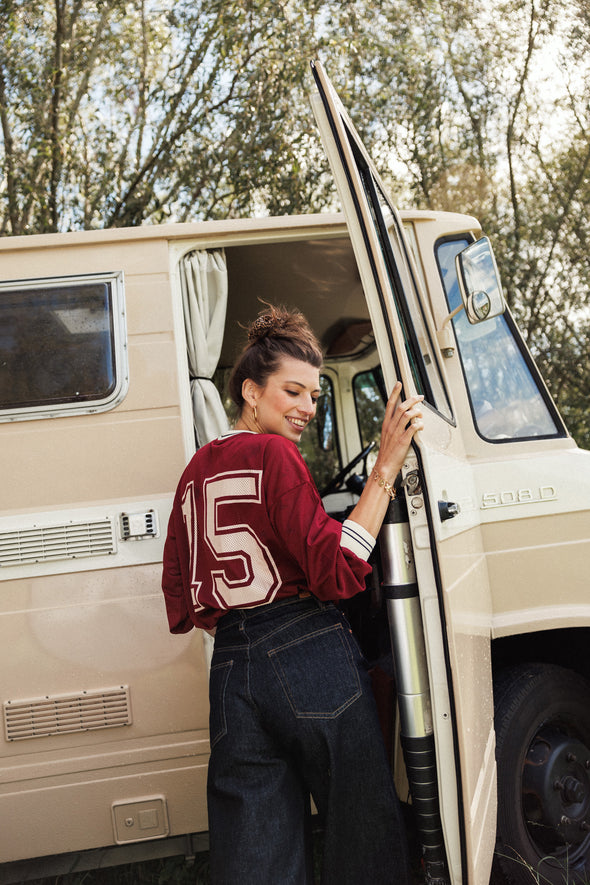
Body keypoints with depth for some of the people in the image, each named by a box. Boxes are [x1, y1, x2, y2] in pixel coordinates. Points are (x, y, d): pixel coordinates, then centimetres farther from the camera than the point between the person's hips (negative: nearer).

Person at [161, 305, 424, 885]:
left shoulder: (195, 472, 13)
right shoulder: (273, 454, -8)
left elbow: (183, 607, 13)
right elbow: (336, 570, -16)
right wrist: (385, 469, -15)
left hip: (229, 669, 7)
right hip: (308, 659, -6)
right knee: (361, 828, 10)